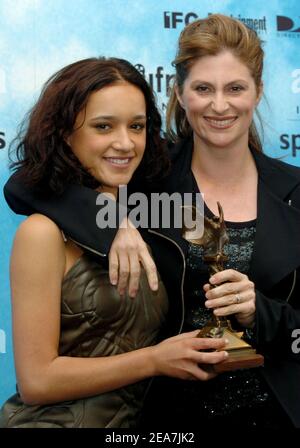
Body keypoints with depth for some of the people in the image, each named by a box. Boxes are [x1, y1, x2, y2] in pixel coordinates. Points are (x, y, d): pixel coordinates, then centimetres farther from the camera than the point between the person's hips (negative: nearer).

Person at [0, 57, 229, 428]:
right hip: (54, 419, -5)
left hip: (134, 419, 6)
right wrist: (154, 360, -20)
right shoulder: (44, 232, -18)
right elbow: (36, 380, -18)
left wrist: (209, 348, -8)